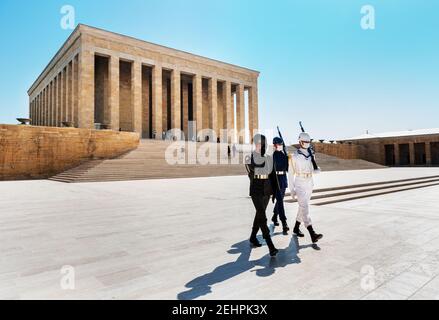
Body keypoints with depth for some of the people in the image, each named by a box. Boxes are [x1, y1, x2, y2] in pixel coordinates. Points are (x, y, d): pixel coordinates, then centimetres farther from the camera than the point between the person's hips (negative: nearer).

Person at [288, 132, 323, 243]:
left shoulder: (311, 155, 7)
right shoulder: (294, 156, -7)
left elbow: (315, 170, 16)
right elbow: (291, 173, -4)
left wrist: (316, 169, -8)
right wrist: (292, 189, -6)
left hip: (309, 184, 6)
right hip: (299, 185, -6)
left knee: (302, 208, 15)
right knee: (305, 209, -14)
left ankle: (296, 228, 32)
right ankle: (312, 234, -19)